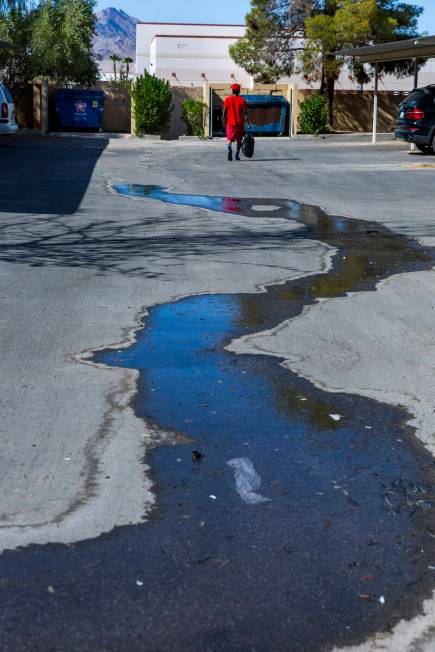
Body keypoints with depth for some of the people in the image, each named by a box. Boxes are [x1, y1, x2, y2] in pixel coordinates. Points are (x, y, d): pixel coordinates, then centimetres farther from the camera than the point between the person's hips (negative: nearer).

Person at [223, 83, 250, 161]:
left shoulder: (227, 99, 0)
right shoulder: (242, 100, -3)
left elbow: (224, 111, 2)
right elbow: (245, 113, -6)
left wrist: (225, 120, 17)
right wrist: (248, 123, -4)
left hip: (230, 123, 0)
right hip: (240, 123, 0)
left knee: (229, 138, 3)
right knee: (239, 140, 12)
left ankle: (229, 149, -28)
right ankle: (237, 156, 12)